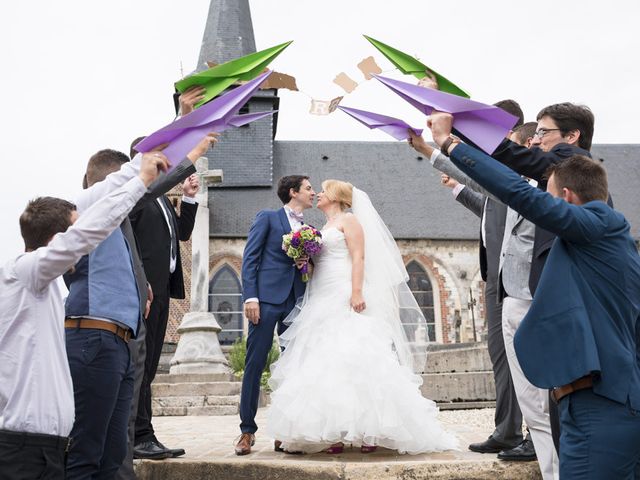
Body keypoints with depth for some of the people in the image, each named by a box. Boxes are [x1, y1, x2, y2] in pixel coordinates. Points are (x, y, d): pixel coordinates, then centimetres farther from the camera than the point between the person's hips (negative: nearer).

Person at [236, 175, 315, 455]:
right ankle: (247, 430, 6)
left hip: (297, 302, 5)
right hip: (267, 298, -5)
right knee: (255, 364, -4)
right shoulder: (267, 218, 7)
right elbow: (250, 258, -1)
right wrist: (250, 296, -12)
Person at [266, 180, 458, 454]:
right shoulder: (322, 229, 25)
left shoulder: (349, 220, 3)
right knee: (326, 361, -1)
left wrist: (357, 292, -21)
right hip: (324, 303, 8)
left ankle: (370, 429, -14)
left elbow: (358, 257, -9)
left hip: (346, 300, -8)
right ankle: (334, 434, -3)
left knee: (352, 358, -16)